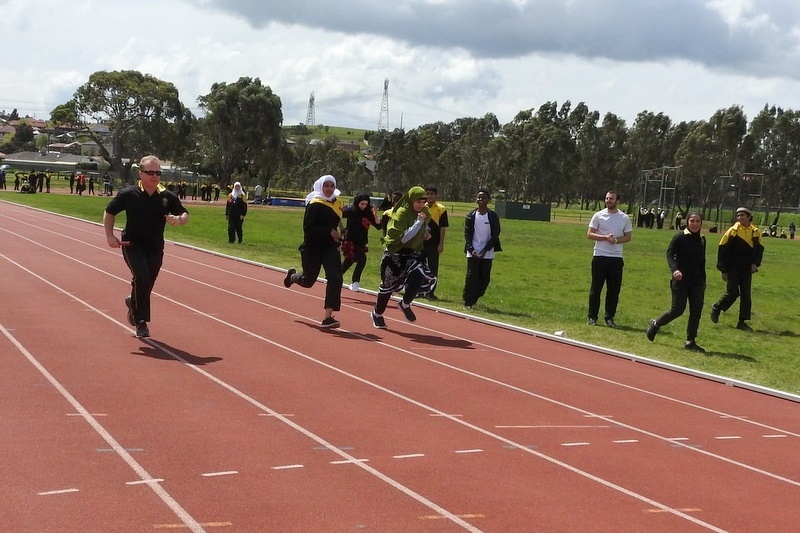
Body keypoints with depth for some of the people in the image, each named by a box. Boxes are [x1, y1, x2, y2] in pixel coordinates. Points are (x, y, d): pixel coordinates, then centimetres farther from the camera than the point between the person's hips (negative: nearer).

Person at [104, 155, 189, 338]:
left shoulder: (168, 197, -4)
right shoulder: (128, 194, -9)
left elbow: (185, 215, 6)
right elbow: (109, 212, 3)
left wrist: (179, 219, -18)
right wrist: (110, 236, -7)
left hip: (155, 247, 3)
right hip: (132, 244, -3)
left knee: (147, 285, 10)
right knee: (142, 277, -23)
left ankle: (133, 303, 44)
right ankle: (140, 320, -8)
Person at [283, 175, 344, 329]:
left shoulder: (336, 202, 7)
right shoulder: (315, 204, -14)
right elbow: (308, 228, -22)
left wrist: (336, 234, 10)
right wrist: (329, 231, -26)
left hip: (330, 247, 5)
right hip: (313, 248, -5)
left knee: (335, 278, -16)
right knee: (308, 281, 12)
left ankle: (328, 317, -15)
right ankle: (292, 276, 51)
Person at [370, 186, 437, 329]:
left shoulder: (425, 212, 2)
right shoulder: (401, 213, -19)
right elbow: (403, 238, -25)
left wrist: (425, 234, 6)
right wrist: (418, 222, -28)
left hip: (413, 252, 5)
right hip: (396, 253, -5)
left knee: (423, 277, -19)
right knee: (388, 284, 7)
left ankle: (405, 304, 4)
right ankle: (377, 314, 30)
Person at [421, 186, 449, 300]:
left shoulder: (441, 209, -3)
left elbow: (443, 227, -4)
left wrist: (441, 244, -9)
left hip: (433, 243, -4)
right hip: (420, 242, 4)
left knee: (433, 268, -1)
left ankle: (430, 292, 5)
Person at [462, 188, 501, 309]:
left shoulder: (493, 216, -1)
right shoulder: (470, 216, 2)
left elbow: (495, 235, -3)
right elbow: (467, 234, 2)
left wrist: (484, 250, -11)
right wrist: (471, 250, -10)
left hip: (487, 253, 1)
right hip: (472, 253, -1)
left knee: (485, 279, 2)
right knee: (471, 277, -5)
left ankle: (474, 299, 18)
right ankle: (467, 302, 1)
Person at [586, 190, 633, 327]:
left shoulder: (624, 218, 4)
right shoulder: (598, 216, 1)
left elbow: (628, 237, 5)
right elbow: (590, 234, -2)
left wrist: (616, 240, -14)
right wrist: (605, 237, -17)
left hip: (616, 258, 1)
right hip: (599, 256, -1)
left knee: (614, 290, 3)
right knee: (595, 288, 2)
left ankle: (609, 317, 12)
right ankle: (592, 317, 9)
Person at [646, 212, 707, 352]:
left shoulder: (702, 240, 11)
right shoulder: (680, 237, -7)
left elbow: (702, 261, 17)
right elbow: (669, 253, -13)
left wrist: (703, 281, 17)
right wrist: (674, 269, -30)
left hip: (697, 281, 6)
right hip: (681, 280, -6)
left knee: (696, 311, -1)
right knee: (677, 310, -5)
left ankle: (690, 342, 6)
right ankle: (655, 324, 22)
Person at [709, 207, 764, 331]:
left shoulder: (755, 232, 3)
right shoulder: (732, 231, -7)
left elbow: (759, 249, 14)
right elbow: (722, 250, -6)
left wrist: (755, 263, -3)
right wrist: (723, 270, -8)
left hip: (747, 270, 4)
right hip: (733, 269, -4)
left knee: (746, 295, 2)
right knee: (733, 293, -9)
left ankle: (742, 322, 9)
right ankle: (716, 308, 16)